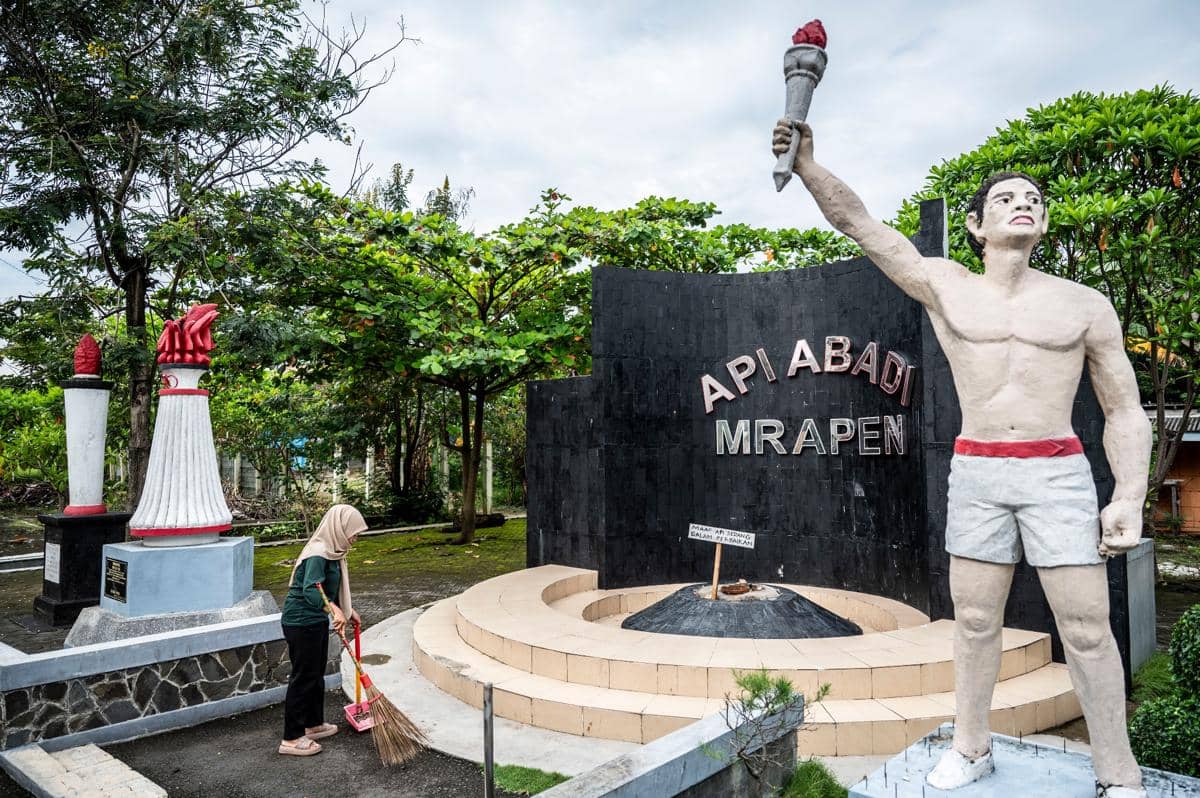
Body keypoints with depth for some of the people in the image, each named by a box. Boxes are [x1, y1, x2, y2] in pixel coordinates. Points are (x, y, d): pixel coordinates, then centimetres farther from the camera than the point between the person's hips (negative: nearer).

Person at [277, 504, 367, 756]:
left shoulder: (332, 551, 7)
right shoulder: (317, 555, -24)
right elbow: (311, 591, -38)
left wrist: (349, 611, 25)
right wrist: (335, 610, -49)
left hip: (316, 621, 10)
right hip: (301, 623, -10)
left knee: (317, 674, 20)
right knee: (303, 677, -1)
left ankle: (314, 724, 34)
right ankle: (292, 738, 10)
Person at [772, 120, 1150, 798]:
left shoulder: (1086, 306, 3)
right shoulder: (943, 287, 3)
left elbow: (1126, 412, 5)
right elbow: (857, 221, -4)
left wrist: (1130, 500, -6)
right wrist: (808, 164, -16)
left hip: (1059, 473, 0)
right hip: (975, 474, 1)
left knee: (1087, 630, 2)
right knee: (975, 620, 8)